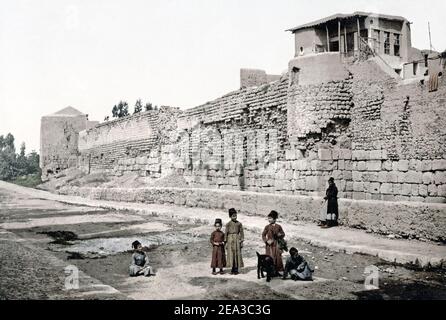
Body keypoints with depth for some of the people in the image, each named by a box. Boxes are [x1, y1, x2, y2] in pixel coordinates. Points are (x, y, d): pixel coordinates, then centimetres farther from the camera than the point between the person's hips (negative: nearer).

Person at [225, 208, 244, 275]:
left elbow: (241, 232, 7)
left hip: (237, 240, 1)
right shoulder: (228, 224, 2)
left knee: (237, 254, 0)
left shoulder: (239, 223, 5)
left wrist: (242, 241, 3)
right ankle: (232, 269, 8)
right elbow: (226, 233, 3)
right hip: (230, 240, -1)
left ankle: (236, 269, 7)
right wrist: (226, 242, 0)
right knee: (231, 254, 0)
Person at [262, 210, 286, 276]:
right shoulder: (267, 227, 0)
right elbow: (263, 235, 1)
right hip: (270, 245, -1)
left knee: (278, 258, 2)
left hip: (277, 245, 2)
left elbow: (283, 234, 10)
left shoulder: (278, 226, 2)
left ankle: (277, 271, 13)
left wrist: (280, 235, -12)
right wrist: (267, 241, -14)